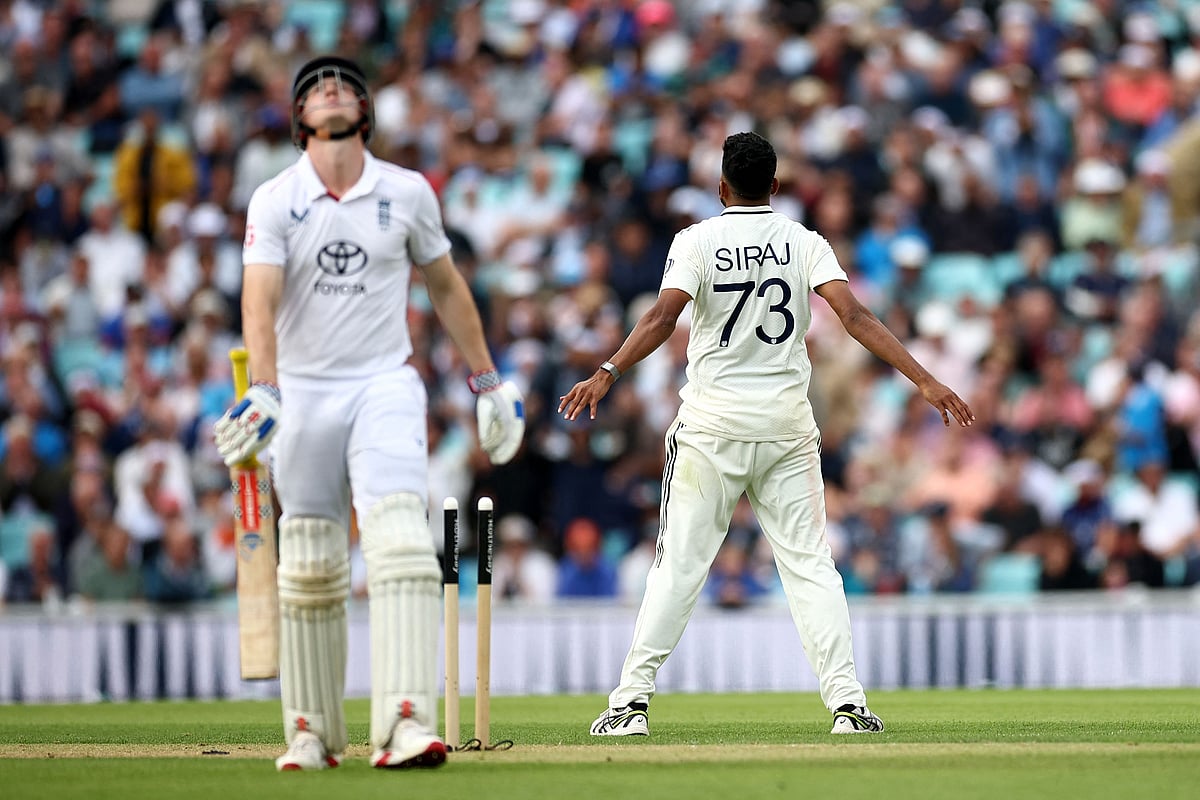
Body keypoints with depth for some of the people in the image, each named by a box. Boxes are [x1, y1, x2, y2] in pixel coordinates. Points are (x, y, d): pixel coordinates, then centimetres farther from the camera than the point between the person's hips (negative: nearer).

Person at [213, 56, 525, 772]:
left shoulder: (408, 193, 2)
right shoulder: (275, 201, -2)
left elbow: (446, 285, 14)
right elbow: (260, 301, -14)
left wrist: (489, 382, 15)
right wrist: (263, 391, -30)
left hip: (386, 388, -1)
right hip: (303, 392, 1)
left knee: (402, 545, -19)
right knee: (308, 571, 6)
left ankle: (407, 725, -30)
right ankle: (313, 733, 18)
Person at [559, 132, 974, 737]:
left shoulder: (697, 241, -2)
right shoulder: (802, 242, 2)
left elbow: (664, 315, -18)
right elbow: (854, 314, -11)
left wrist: (607, 374, -26)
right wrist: (924, 380, -14)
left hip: (712, 424, -1)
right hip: (787, 423, 1)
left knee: (680, 563, 2)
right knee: (809, 563, 4)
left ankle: (632, 701, 0)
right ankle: (847, 702, -5)